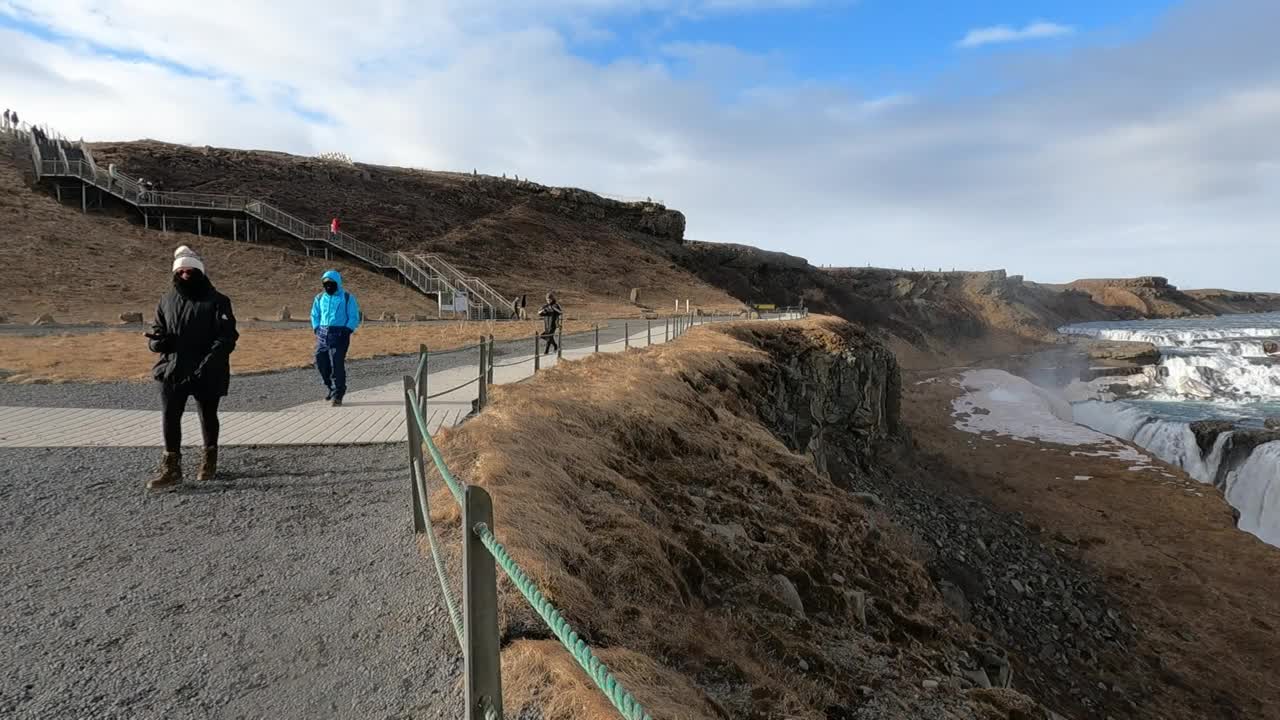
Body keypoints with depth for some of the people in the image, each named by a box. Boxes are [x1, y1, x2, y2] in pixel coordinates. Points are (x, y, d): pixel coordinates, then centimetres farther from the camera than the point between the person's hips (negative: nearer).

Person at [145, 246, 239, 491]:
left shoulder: (216, 301, -5)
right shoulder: (167, 302, 10)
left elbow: (227, 337, -12)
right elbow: (157, 333, 16)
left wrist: (209, 362, -25)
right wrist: (158, 340, -10)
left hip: (208, 374, -3)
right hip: (173, 371, 3)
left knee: (208, 417, 11)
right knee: (170, 417, -4)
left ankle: (209, 461, 30)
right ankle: (171, 468, 3)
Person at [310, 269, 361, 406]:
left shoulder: (348, 298, 0)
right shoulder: (319, 298, 13)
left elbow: (354, 317, 0)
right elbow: (314, 315, 22)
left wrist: (347, 331, -10)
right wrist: (317, 329, 8)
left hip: (340, 333, -5)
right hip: (323, 333, 5)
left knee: (337, 364, -9)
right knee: (321, 361, 1)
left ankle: (338, 395, -2)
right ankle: (332, 388, 22)